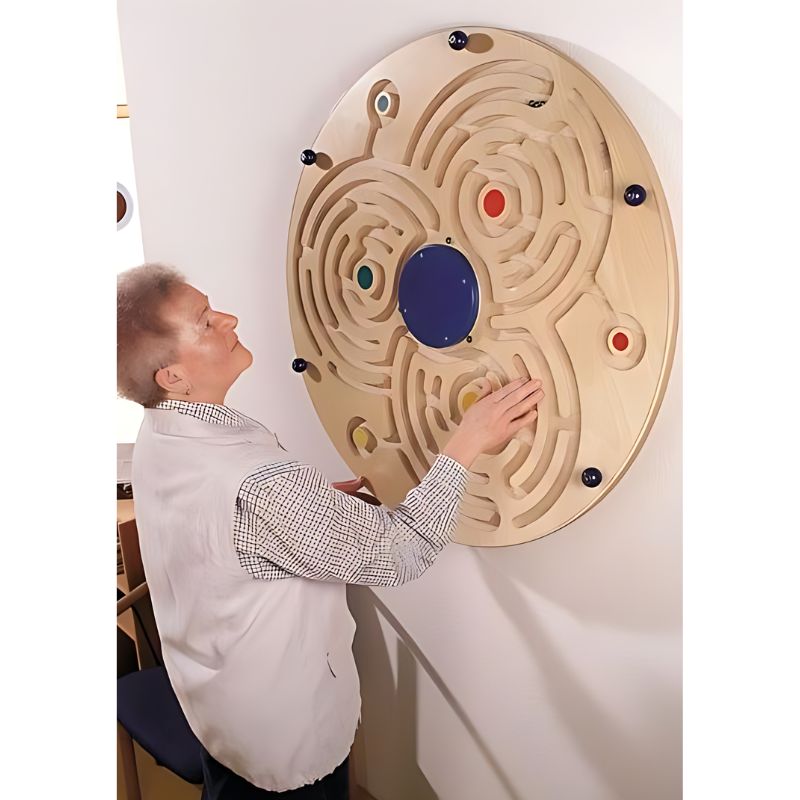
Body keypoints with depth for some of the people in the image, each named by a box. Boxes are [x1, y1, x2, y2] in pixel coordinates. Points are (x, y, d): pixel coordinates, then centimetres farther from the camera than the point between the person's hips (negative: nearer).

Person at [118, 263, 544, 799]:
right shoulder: (256, 485, -39)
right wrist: (468, 442, -26)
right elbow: (400, 552, -31)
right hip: (284, 720, -7)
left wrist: (323, 499, 0)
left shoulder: (159, 435, -9)